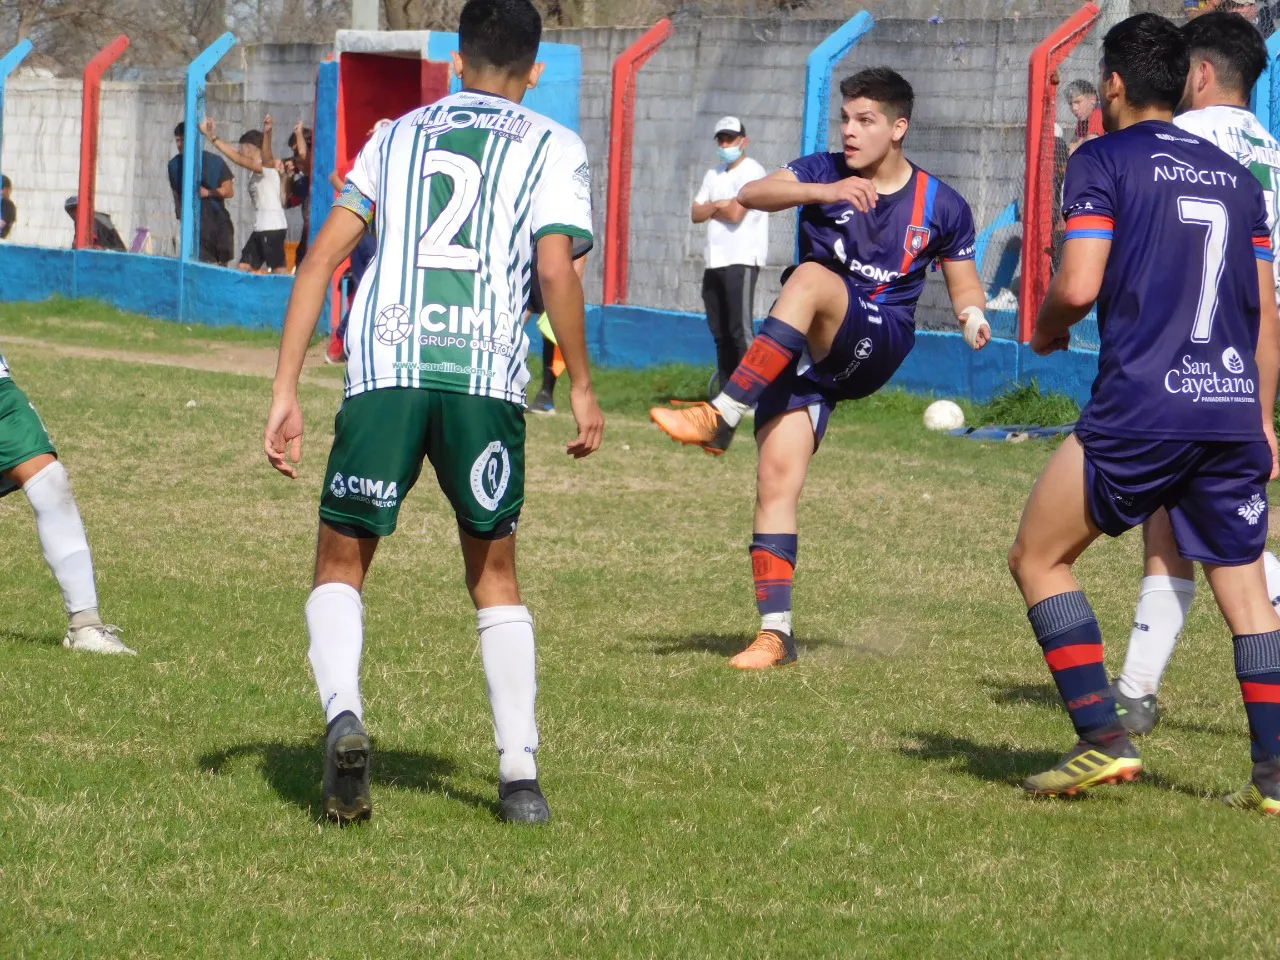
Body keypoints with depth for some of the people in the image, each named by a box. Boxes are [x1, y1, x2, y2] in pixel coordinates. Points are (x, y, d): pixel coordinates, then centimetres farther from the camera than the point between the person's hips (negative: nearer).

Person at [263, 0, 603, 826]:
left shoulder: (398, 136, 22)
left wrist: (285, 394, 12)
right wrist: (582, 387, 9)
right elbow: (556, 270, -2)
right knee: (495, 575, 17)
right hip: (487, 372, 0)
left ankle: (344, 713, -19)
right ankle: (520, 774, 8)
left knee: (341, 564, 10)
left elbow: (322, 259, 13)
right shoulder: (553, 148, 14)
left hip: (384, 364, 1)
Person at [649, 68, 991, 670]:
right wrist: (824, 192, -31)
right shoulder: (824, 174, 4)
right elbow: (752, 194, -13)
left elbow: (964, 285, 13)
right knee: (776, 479, -11)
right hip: (804, 351, 3)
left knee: (810, 279, -33)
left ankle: (721, 417, -36)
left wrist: (973, 315, -11)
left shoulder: (941, 206, 4)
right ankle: (776, 633, -4)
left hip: (877, 345, -3)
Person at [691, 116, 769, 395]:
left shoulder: (752, 172, -7)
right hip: (714, 262, 8)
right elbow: (696, 214, 11)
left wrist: (712, 209, 1)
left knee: (740, 331, -14)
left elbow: (735, 214, -17)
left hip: (741, 262, -8)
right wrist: (717, 206, -7)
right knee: (720, 333, 9)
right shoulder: (714, 175, 18)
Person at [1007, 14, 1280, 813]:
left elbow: (1079, 283, -11)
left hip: (1140, 409, -5)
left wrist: (1046, 329, 11)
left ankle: (1103, 739, -1)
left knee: (1038, 559, 8)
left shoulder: (1104, 161, -1)